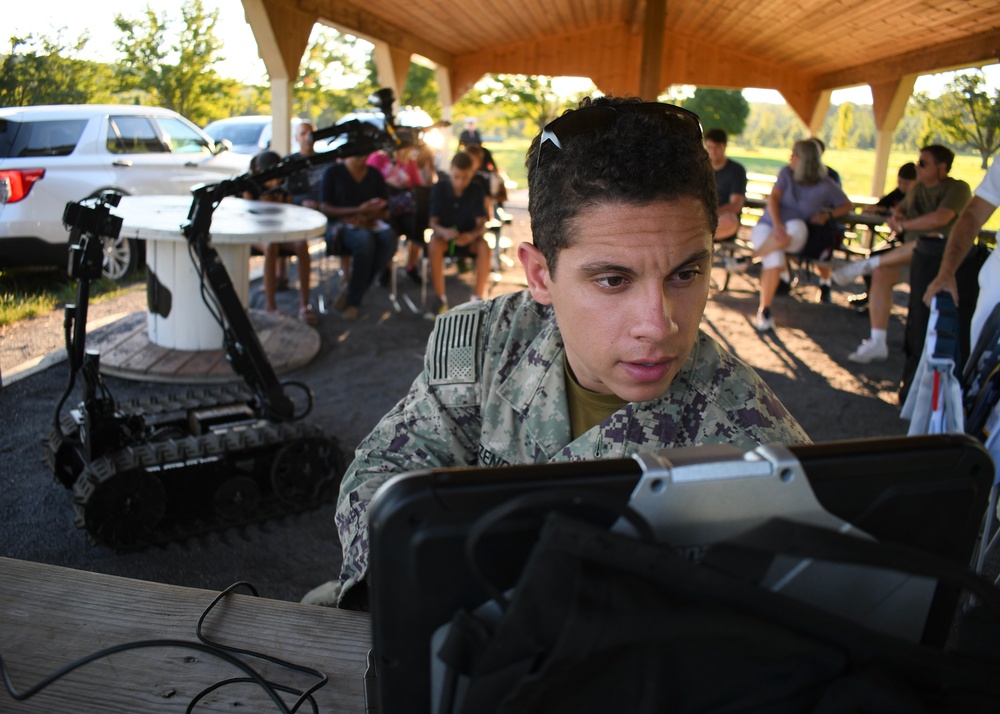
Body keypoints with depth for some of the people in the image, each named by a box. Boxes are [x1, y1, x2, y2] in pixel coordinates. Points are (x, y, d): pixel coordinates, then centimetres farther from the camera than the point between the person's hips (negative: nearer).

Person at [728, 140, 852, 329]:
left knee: (796, 229, -38)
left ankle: (747, 259, -22)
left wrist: (828, 215, -10)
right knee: (774, 261, -30)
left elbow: (847, 205, 9)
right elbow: (773, 198, -8)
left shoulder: (826, 186, -1)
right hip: (768, 225, 0)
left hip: (796, 234, 0)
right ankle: (764, 311, -13)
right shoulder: (787, 173, 2)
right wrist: (777, 224, -25)